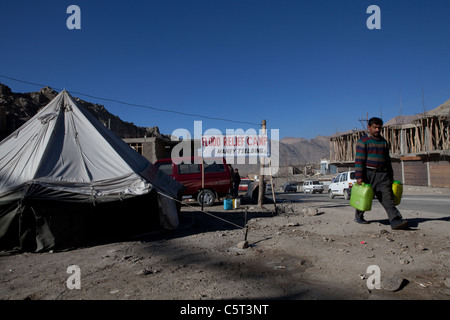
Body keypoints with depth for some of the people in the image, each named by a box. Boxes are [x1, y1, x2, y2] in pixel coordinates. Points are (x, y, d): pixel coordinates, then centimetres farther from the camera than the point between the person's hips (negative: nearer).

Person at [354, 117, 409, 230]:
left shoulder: (383, 141, 18)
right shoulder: (363, 141, -3)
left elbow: (387, 159, 24)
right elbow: (359, 160, -10)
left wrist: (391, 175, 21)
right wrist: (359, 177, -17)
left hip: (382, 174, 5)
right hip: (368, 173, -5)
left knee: (387, 197, -7)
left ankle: (395, 221, -15)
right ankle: (358, 216, 27)